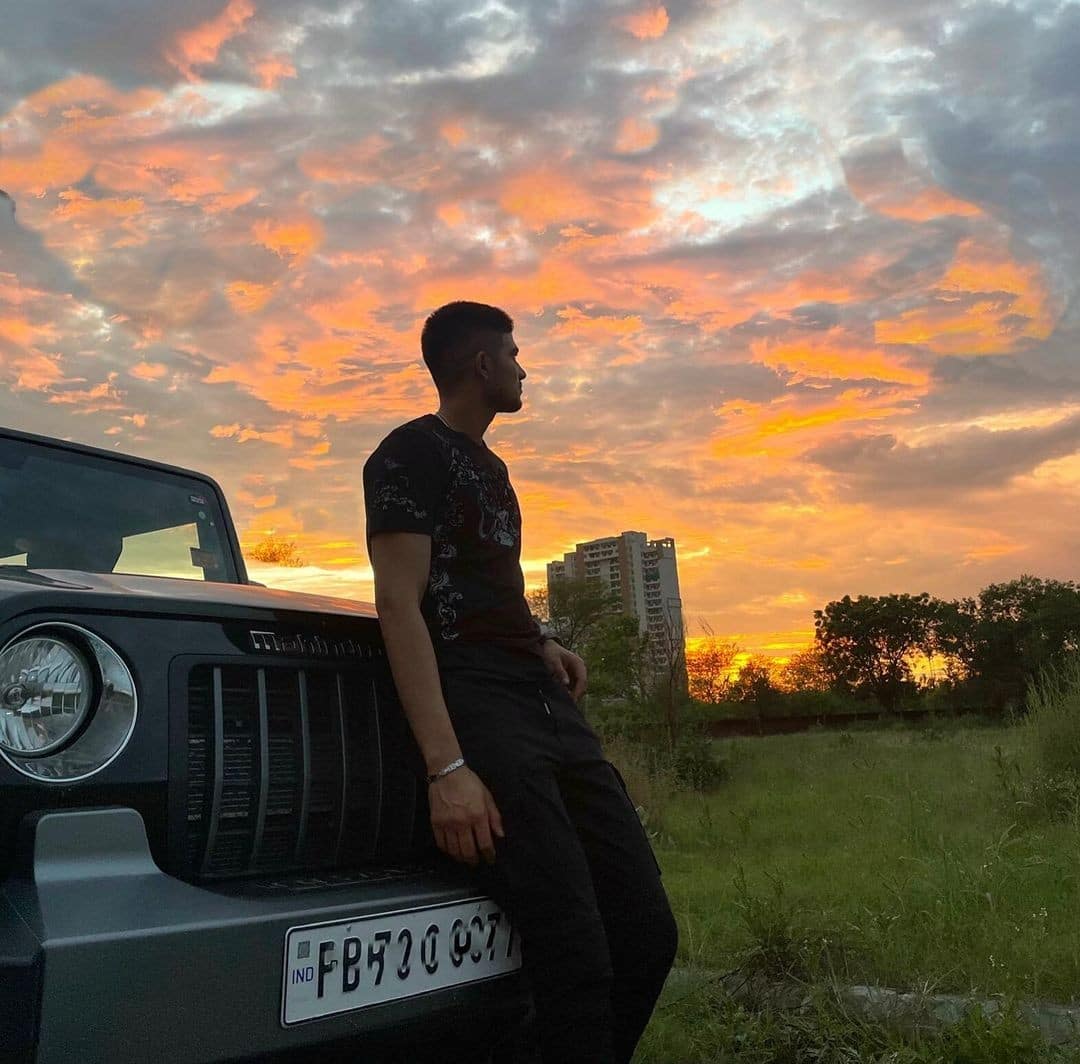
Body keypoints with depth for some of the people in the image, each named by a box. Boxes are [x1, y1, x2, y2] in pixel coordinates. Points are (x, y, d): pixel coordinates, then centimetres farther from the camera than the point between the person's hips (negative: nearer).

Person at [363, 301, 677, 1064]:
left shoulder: (489, 466, 25)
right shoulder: (413, 453, -1)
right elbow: (400, 606, -13)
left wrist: (537, 643, 13)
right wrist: (447, 766, -23)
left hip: (549, 704, 8)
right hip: (478, 705, -8)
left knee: (647, 931, 2)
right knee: (575, 953, -16)